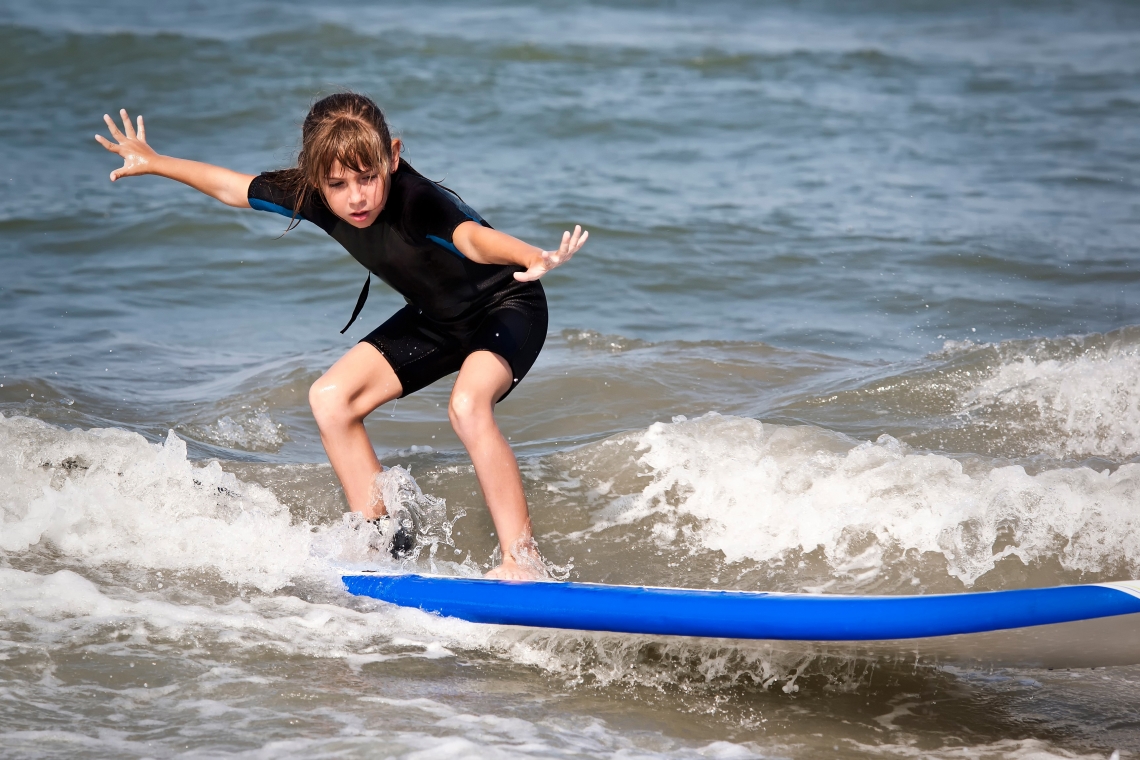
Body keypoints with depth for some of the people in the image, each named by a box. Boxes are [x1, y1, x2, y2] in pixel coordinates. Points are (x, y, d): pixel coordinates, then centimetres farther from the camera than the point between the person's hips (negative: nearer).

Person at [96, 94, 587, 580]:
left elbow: (472, 236, -60)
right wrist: (153, 163, 13)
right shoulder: (314, 198, -17)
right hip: (436, 317, 8)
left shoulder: (417, 202, -38)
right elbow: (234, 188, 2)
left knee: (467, 404, -34)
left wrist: (532, 257, -81)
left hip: (507, 306, -8)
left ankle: (522, 561, -25)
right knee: (331, 398, 0)